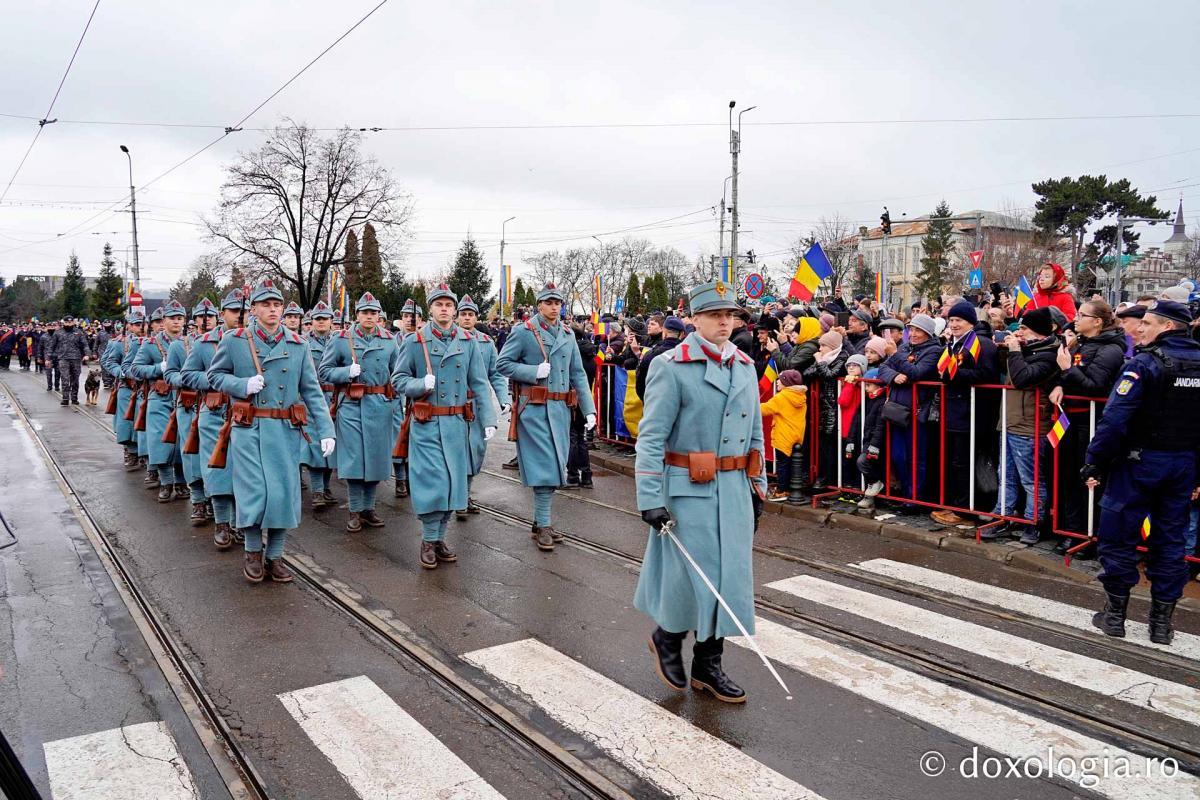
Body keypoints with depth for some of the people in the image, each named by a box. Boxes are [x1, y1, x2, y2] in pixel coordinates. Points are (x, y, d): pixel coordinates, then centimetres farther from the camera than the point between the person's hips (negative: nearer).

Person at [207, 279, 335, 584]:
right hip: (249, 430, -2)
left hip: (286, 431, 2)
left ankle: (275, 556, 19)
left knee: (284, 493, 4)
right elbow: (215, 374, 9)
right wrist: (243, 385, -11)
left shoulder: (297, 345, 5)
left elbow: (312, 391, 3)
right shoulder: (233, 340, 1)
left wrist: (326, 430, -6)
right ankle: (253, 553, 17)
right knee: (254, 490, -5)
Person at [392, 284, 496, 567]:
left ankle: (440, 538, 23)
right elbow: (398, 380, 2)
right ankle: (429, 541, 9)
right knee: (432, 482, -7)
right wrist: (421, 384, -18)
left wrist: (488, 419, -4)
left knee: (453, 481, 8)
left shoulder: (468, 342, 5)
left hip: (457, 423, 3)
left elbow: (479, 384, 4)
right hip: (426, 424, -3)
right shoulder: (416, 341, -1)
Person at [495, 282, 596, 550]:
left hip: (561, 408, 6)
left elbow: (578, 375, 13)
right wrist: (534, 371, -16)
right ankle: (543, 525, 2)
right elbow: (502, 364, -3)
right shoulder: (523, 332, -2)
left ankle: (542, 520, 23)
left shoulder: (568, 335, 13)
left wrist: (589, 409, 5)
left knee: (555, 466, 10)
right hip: (534, 409, -6)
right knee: (544, 466, -8)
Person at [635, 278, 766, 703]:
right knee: (696, 575, -3)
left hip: (734, 490, 6)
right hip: (689, 490, -6)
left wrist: (758, 485, 15)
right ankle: (667, 635, 28)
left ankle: (708, 666, 24)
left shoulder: (745, 366, 10)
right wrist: (650, 499, -17)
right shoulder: (671, 367, -10)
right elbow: (651, 436, -12)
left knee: (729, 575, 9)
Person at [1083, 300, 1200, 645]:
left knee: (1118, 536, 6)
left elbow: (1114, 419, -21)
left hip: (1140, 461, -6)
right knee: (1170, 540, 13)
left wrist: (1094, 464, -15)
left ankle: (1115, 614, 13)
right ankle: (1162, 621, 19)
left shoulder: (1144, 364, -14)